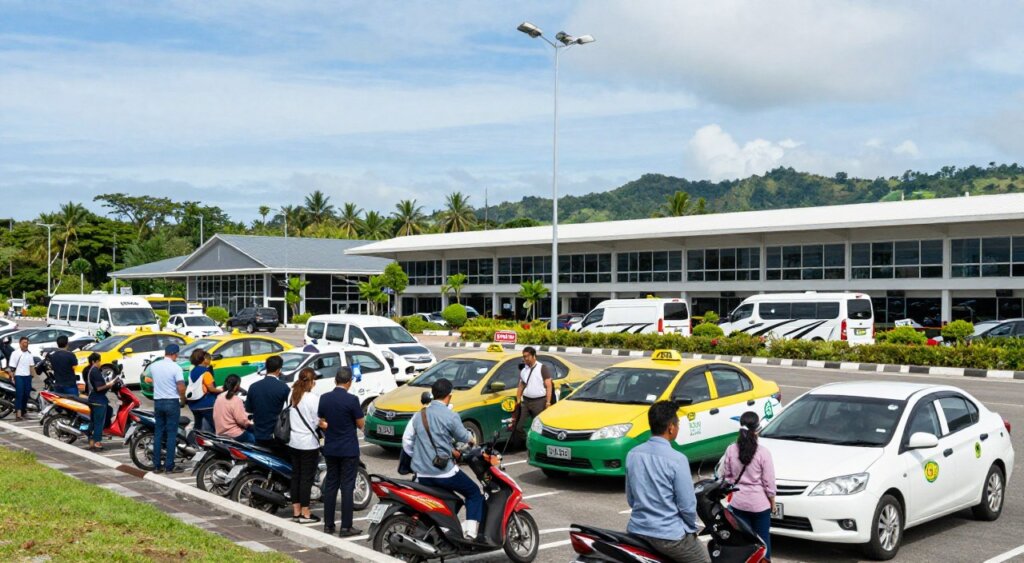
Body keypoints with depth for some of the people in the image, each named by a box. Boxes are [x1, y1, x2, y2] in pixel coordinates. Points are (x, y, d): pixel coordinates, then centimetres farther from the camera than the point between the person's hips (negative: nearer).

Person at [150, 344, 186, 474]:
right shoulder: (176, 368, -14)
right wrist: (183, 400, -3)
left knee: (158, 433, 10)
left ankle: (157, 465, 11)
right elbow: (181, 388, -19)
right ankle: (169, 466, 0)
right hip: (172, 402, -5)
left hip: (158, 402, 5)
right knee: (171, 434, 0)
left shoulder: (153, 366, 3)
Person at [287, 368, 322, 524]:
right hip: (308, 443, -7)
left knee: (295, 475, 13)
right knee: (307, 477, 0)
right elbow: (317, 421, -13)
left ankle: (296, 511, 19)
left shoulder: (292, 396, 5)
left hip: (293, 441, 7)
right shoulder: (313, 398, -16)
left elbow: (288, 417, 8)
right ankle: (305, 514, 4)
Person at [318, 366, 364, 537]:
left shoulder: (324, 398, 0)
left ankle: (328, 524, 16)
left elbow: (321, 422, 8)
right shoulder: (352, 400, -15)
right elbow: (360, 424, -7)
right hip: (349, 450, -5)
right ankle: (346, 527, 0)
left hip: (330, 449, 5)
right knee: (347, 487, -1)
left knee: (330, 485, 12)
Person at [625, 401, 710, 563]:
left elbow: (630, 498, 10)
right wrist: (692, 528, 5)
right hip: (668, 535, -6)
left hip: (636, 530, 6)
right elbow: (687, 505, -13)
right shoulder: (677, 459, -17)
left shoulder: (632, 455, 1)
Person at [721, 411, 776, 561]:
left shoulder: (731, 450, -7)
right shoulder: (763, 453, -17)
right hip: (759, 503, -3)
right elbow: (769, 482, -10)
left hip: (738, 502, 3)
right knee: (763, 538, 13)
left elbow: (727, 477, 2)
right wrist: (772, 500, 5)